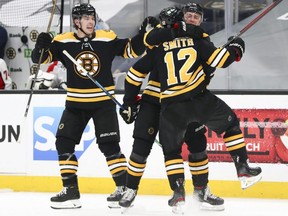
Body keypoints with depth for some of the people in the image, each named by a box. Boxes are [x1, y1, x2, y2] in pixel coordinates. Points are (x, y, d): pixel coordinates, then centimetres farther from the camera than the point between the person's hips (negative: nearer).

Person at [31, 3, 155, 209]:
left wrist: (144, 33, -15)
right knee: (64, 143, -2)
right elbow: (40, 58, -5)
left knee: (109, 145, -8)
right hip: (75, 103, 2)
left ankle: (123, 187, 1)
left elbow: (132, 50, 1)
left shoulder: (107, 39, -5)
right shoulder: (63, 42, -5)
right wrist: (41, 46, -26)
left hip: (103, 101, -2)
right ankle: (71, 190, 7)